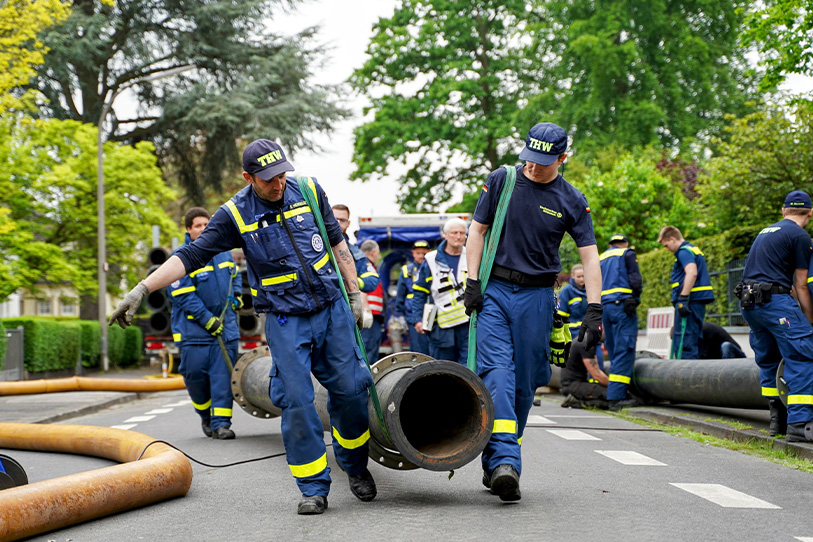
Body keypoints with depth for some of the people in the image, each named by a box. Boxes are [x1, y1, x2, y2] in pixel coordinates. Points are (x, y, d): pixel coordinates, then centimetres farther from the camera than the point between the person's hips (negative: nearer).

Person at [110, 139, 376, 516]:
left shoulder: (308, 191, -1)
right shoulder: (235, 215, -9)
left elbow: (337, 242, 9)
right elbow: (190, 255, -10)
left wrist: (355, 294, 8)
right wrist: (142, 289, -18)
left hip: (332, 309, 2)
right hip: (285, 321, -2)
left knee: (350, 389, 3)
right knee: (297, 402, -7)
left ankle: (355, 466, 27)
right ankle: (314, 489, 3)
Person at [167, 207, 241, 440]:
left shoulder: (222, 251, 9)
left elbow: (233, 275, 30)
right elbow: (183, 296, -14)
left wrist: (236, 294, 12)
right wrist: (207, 319, -17)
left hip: (225, 324, 4)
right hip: (194, 327, -4)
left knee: (223, 374, -4)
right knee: (195, 374, 0)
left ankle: (221, 422, -2)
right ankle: (205, 415, 23)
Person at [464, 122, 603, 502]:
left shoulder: (571, 201, 1)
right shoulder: (501, 181, 1)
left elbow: (589, 257, 0)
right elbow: (477, 230, 6)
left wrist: (593, 310, -8)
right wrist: (472, 282, -2)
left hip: (536, 297, 1)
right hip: (494, 291, -1)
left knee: (525, 382, 3)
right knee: (497, 371, -16)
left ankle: (496, 463, 15)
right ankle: (505, 461, -25)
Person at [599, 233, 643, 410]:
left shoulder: (601, 258, 24)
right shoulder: (627, 253, 8)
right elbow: (635, 278, -7)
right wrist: (635, 299, -8)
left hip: (604, 306, 7)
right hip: (622, 304, -7)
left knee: (615, 352, 10)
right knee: (624, 351, -11)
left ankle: (619, 394, 6)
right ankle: (616, 396, -19)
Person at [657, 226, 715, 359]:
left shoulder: (684, 251, -9)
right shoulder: (694, 249, 23)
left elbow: (692, 273, -24)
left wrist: (683, 299, -25)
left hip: (691, 301, -10)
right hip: (699, 302, 10)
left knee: (684, 343, -10)